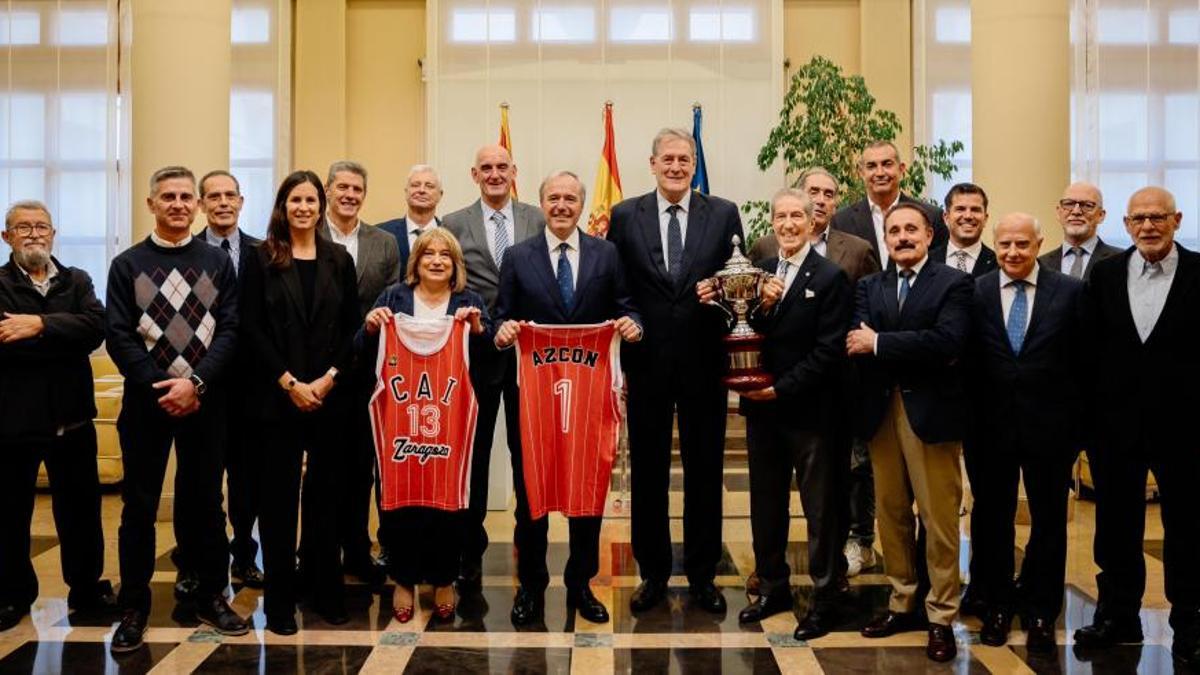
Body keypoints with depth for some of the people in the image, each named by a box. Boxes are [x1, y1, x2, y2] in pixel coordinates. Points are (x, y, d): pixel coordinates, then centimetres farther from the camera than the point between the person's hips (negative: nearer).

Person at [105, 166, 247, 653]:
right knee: (139, 506, 4)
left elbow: (230, 329, -1)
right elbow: (118, 336, -2)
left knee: (206, 502, 8)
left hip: (205, 401, 1)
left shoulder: (217, 262, 7)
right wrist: (160, 388, -12)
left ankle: (211, 596, 21)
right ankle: (134, 607, 15)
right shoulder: (127, 265, 5)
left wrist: (195, 382, -13)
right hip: (146, 400, 0)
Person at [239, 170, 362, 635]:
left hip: (331, 396, 2)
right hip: (278, 396, -2)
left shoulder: (339, 261, 9)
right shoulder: (262, 259, 3)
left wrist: (328, 379, -8)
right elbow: (251, 328, -3)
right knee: (279, 495, 3)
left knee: (326, 492, 7)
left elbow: (352, 329, 5)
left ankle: (326, 592, 18)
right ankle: (279, 600, 13)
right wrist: (289, 382, -11)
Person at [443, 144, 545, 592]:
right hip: (476, 351, 0)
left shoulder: (538, 220, 4)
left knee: (527, 450, 8)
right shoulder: (454, 226, 3)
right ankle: (470, 550, 18)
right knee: (473, 453, 7)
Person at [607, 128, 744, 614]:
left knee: (704, 472, 9)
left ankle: (702, 576, 23)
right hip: (647, 362, 0)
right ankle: (653, 574, 24)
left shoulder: (724, 214, 3)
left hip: (704, 361, 0)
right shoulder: (624, 216, 3)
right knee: (647, 471, 9)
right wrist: (619, 350, -4)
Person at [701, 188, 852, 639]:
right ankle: (773, 588, 30)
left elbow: (828, 351, -13)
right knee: (766, 504, 14)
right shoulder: (760, 272, 9)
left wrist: (780, 389, -15)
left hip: (809, 411, -5)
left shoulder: (830, 277, -8)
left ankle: (825, 598, 19)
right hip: (761, 407, 5)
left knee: (820, 507, 6)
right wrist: (762, 307, -14)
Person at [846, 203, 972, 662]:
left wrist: (879, 343, -15)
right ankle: (902, 603, 24)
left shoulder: (953, 283, -1)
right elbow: (857, 346, -5)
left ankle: (941, 616, 12)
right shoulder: (869, 287, 11)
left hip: (931, 410, -4)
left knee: (939, 518, 1)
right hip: (881, 412, 4)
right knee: (890, 513, 11)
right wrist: (922, 354, -16)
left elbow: (948, 341, -18)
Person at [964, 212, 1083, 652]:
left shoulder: (1070, 291, -2)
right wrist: (965, 423, -6)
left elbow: (1083, 361, 0)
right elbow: (965, 363, -2)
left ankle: (1042, 613, 26)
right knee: (991, 520, 12)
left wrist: (1079, 421, -3)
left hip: (1049, 426, 0)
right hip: (990, 427, 0)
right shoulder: (974, 293, -2)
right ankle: (996, 607, 28)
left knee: (1048, 521, 11)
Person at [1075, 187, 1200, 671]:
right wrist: (1087, 415, 0)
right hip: (1117, 424, 3)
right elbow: (1089, 349, 3)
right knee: (1116, 526, 13)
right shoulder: (1105, 274, 3)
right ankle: (1117, 616, 27)